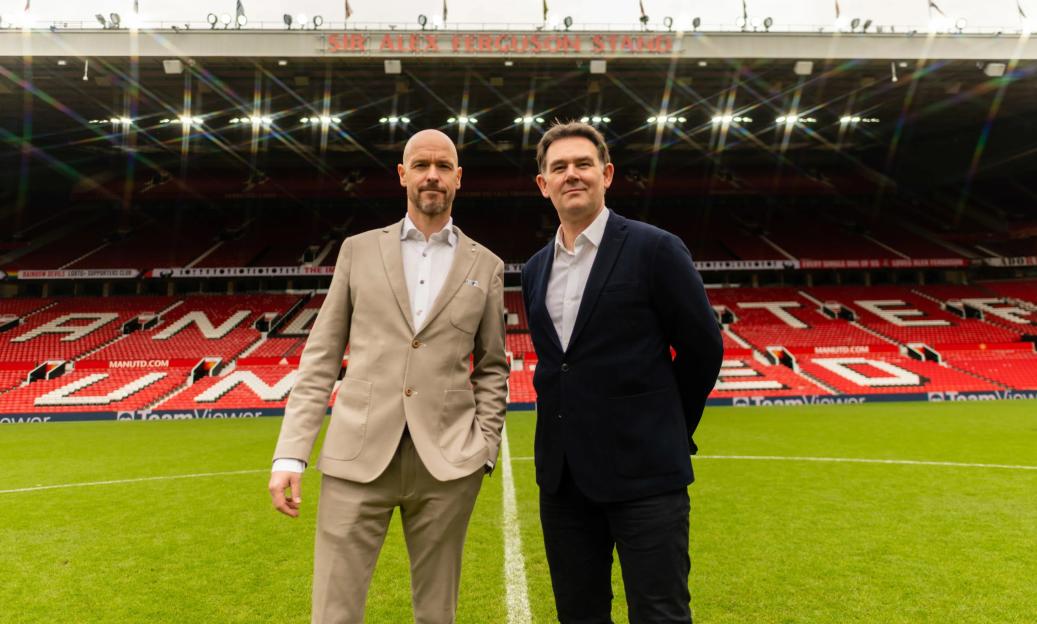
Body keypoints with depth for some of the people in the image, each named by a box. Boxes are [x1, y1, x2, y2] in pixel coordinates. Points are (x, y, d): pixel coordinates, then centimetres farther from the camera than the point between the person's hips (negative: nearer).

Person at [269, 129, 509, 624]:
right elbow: (320, 357, 6)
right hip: (357, 457, 0)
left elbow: (492, 369, 11)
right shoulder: (359, 250, 8)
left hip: (447, 463, 1)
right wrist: (290, 454, -1)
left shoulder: (486, 266, 8)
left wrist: (484, 450, 0)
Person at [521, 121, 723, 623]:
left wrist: (671, 432, 4)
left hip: (643, 470, -5)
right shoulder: (535, 270, 10)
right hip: (561, 474, 6)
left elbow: (703, 347, -3)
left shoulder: (654, 249, -7)